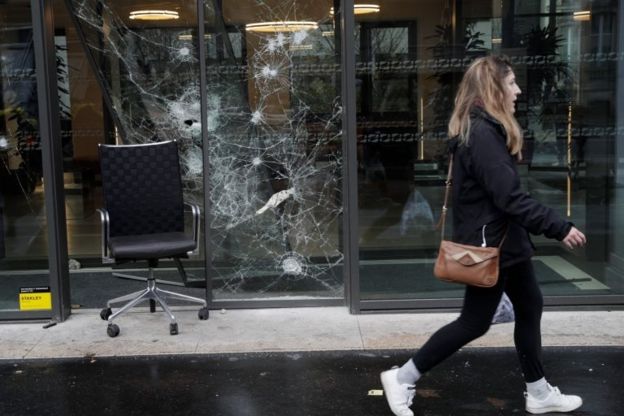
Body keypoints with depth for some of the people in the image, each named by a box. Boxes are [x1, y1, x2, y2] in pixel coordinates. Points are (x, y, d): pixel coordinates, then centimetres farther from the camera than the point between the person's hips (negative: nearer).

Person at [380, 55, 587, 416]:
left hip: (504, 239, 10)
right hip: (490, 242, -10)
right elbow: (510, 198, -26)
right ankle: (403, 379, 9)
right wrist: (560, 227, -22)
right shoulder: (481, 133, -22)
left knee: (530, 308, 16)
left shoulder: (487, 129, 11)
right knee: (475, 322, -1)